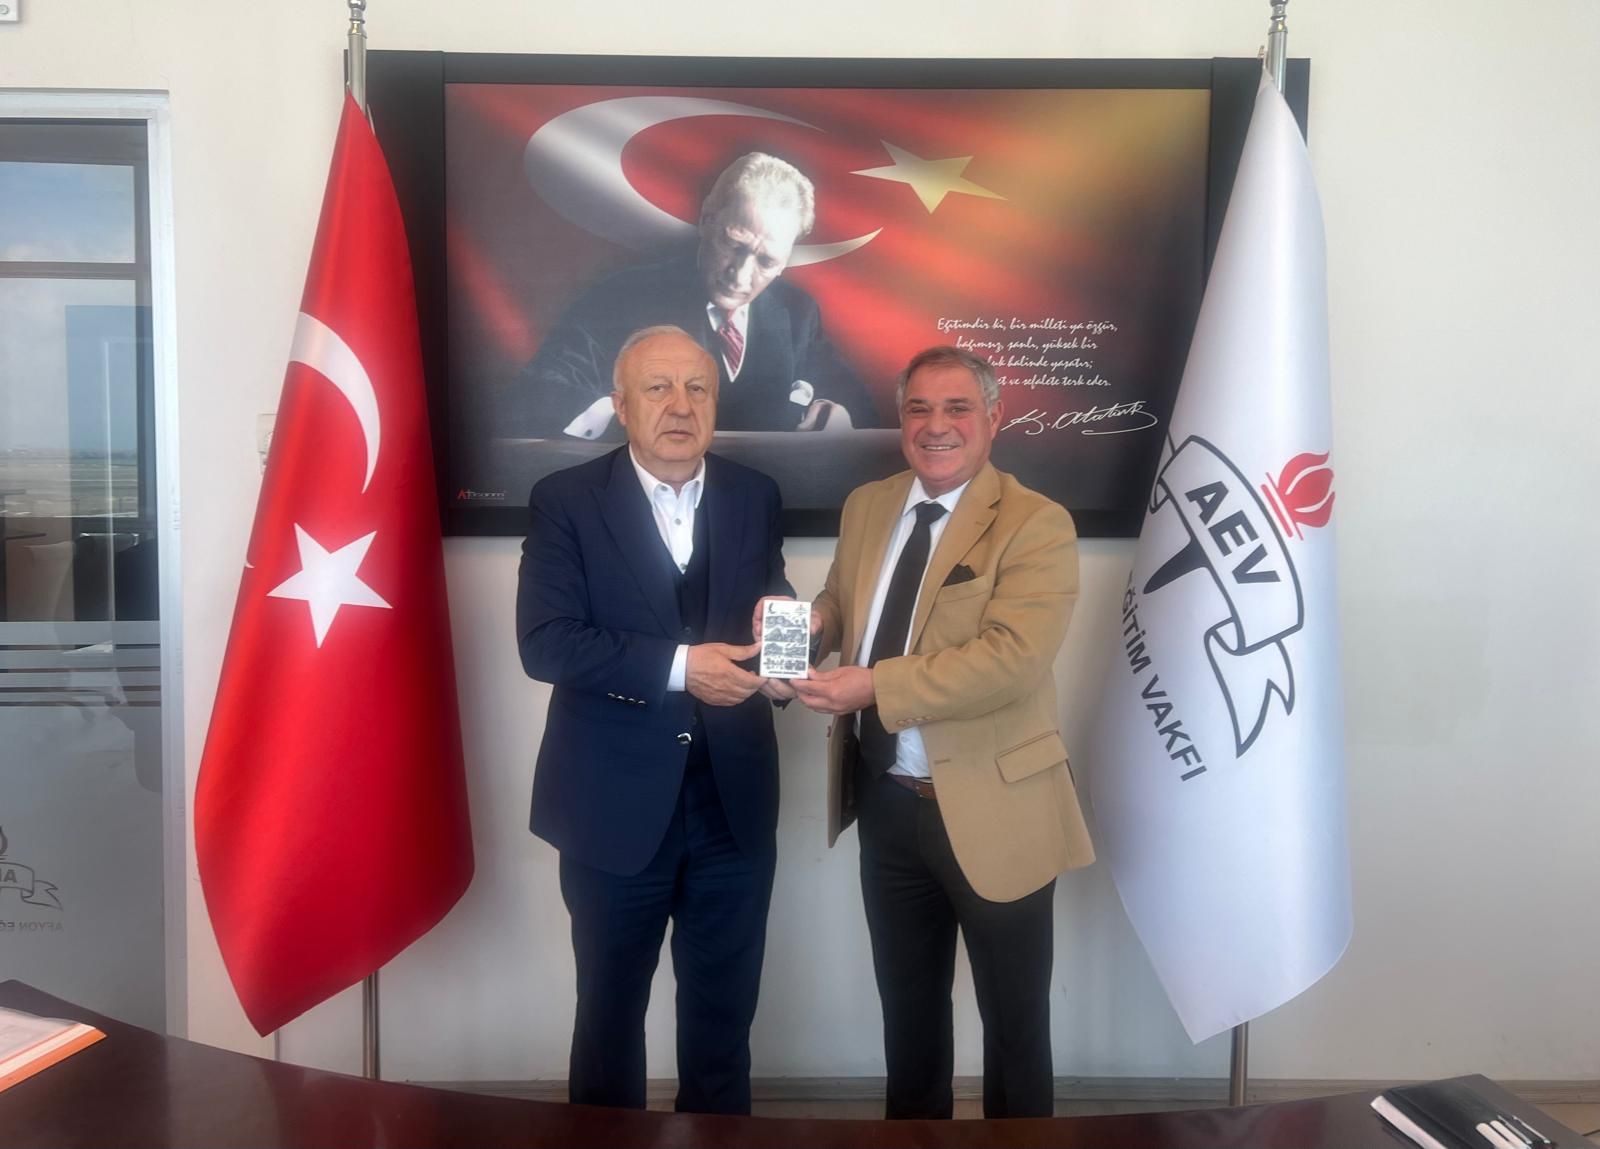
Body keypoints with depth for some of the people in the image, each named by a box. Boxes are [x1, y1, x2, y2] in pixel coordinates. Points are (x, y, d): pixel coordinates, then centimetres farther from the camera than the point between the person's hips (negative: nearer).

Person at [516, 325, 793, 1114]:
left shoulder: (755, 496, 4)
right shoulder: (565, 500, -7)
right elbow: (544, 642, -16)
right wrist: (678, 666, -23)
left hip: (734, 800, 3)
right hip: (616, 803, -2)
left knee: (724, 1013, 18)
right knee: (610, 1009, 18)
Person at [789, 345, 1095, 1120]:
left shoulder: (1036, 524, -15)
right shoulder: (866, 506, 6)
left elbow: (1011, 658, -26)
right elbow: (844, 603, 16)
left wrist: (872, 687, -30)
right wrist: (811, 618, -8)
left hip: (989, 810, -6)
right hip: (885, 801, 6)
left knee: (1013, 1017, 15)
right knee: (907, 1004, 24)